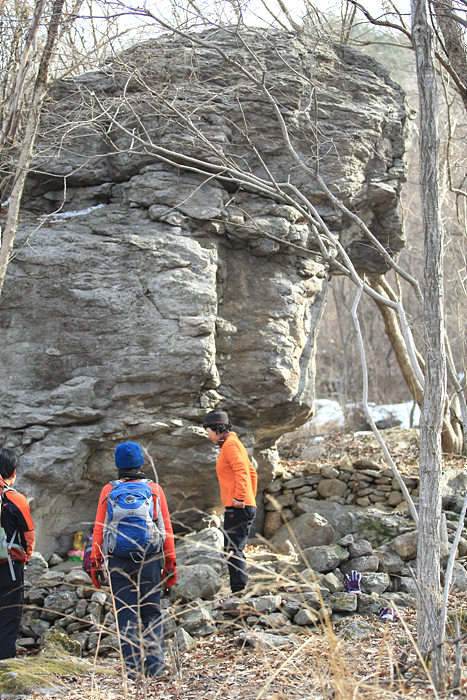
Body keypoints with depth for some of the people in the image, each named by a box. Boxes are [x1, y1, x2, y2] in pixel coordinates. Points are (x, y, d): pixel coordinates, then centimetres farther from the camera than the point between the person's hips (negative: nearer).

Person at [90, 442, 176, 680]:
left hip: (118, 562, 0)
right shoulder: (154, 489, 5)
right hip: (149, 560, 0)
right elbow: (166, 529, 3)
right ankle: (155, 664, 6)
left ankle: (133, 668, 5)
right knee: (151, 612, 10)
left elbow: (99, 530, 2)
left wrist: (95, 563, 7)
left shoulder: (108, 491, 5)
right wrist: (170, 563, 7)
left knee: (125, 615, 6)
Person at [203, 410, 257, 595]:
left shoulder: (230, 444, -9)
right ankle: (240, 591, 15)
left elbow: (242, 471, -23)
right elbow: (252, 473, 28)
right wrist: (250, 497, 25)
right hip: (246, 507, 11)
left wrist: (240, 498, -23)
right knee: (235, 551, 12)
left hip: (237, 508, -11)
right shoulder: (233, 443, 22)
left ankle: (239, 590, -14)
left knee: (232, 551, -12)